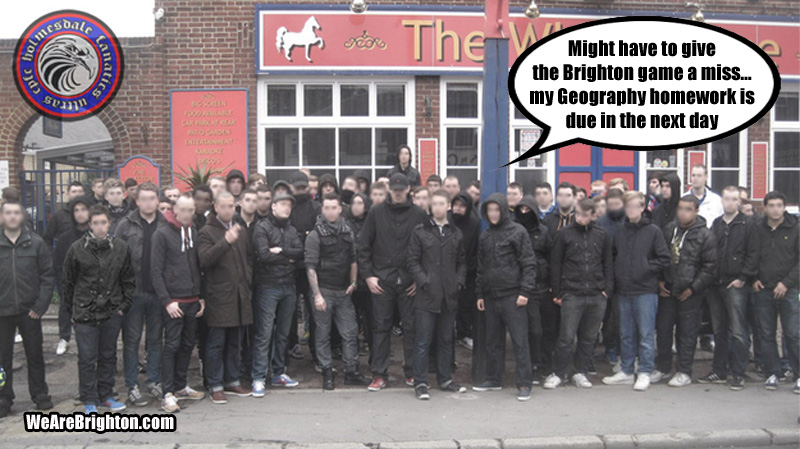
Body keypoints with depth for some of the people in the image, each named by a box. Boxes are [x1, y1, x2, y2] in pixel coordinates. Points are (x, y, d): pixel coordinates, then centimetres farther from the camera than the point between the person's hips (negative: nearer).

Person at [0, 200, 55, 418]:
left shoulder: (35, 243, 0)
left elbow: (47, 275, 0)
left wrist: (41, 305, -7)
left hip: (29, 310, 0)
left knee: (35, 355, 10)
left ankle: (40, 394, 23)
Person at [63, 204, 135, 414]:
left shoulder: (121, 248, 0)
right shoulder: (77, 249, -3)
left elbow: (129, 279, 7)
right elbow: (68, 281, 4)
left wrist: (124, 306, 1)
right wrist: (72, 309, 3)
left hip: (112, 312, 2)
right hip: (85, 313, -2)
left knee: (108, 356, 12)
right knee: (87, 358, 3)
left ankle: (106, 395, 25)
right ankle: (89, 400, 14)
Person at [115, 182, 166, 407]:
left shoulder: (165, 225, 4)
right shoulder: (126, 225, -1)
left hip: (158, 291, 2)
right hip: (133, 292, -2)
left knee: (156, 339, 12)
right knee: (132, 340, 6)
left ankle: (154, 381, 24)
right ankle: (132, 386, 15)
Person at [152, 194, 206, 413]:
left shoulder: (194, 232, 10)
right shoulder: (162, 234, -7)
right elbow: (155, 271, -9)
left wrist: (201, 296, 8)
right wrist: (166, 301, -14)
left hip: (193, 300, 6)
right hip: (173, 301, -6)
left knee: (188, 344, 12)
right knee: (172, 345, -3)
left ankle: (180, 386, 25)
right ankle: (168, 393, 4)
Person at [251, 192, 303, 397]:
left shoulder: (292, 230, 14)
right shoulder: (262, 228, -4)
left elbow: (300, 253, -1)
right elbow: (264, 255, -18)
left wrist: (281, 251, -15)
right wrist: (289, 256, -7)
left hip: (288, 287, 6)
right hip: (268, 287, -6)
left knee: (283, 333, 13)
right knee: (264, 334, -5)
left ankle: (278, 373, 24)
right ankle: (258, 378, 0)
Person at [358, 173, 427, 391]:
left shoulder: (419, 215, 3)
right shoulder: (376, 212, 4)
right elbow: (364, 246, 5)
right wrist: (367, 275, -2)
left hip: (409, 282, 0)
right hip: (381, 280, 0)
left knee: (411, 327, 5)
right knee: (381, 328, 4)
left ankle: (412, 373, 17)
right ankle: (379, 375, 12)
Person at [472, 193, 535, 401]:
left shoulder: (517, 231, -4)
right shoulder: (485, 236, 14)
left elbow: (528, 264, -7)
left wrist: (525, 291, -14)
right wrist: (479, 294, 16)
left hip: (512, 296, -6)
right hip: (491, 296, 6)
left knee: (519, 341, -4)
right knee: (493, 340, 14)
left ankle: (524, 384, 2)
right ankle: (494, 379, 25)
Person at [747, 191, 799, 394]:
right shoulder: (758, 228, 5)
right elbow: (752, 255, 7)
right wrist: (754, 278, -3)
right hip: (763, 289, 3)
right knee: (766, 334, 6)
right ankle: (772, 373, 16)